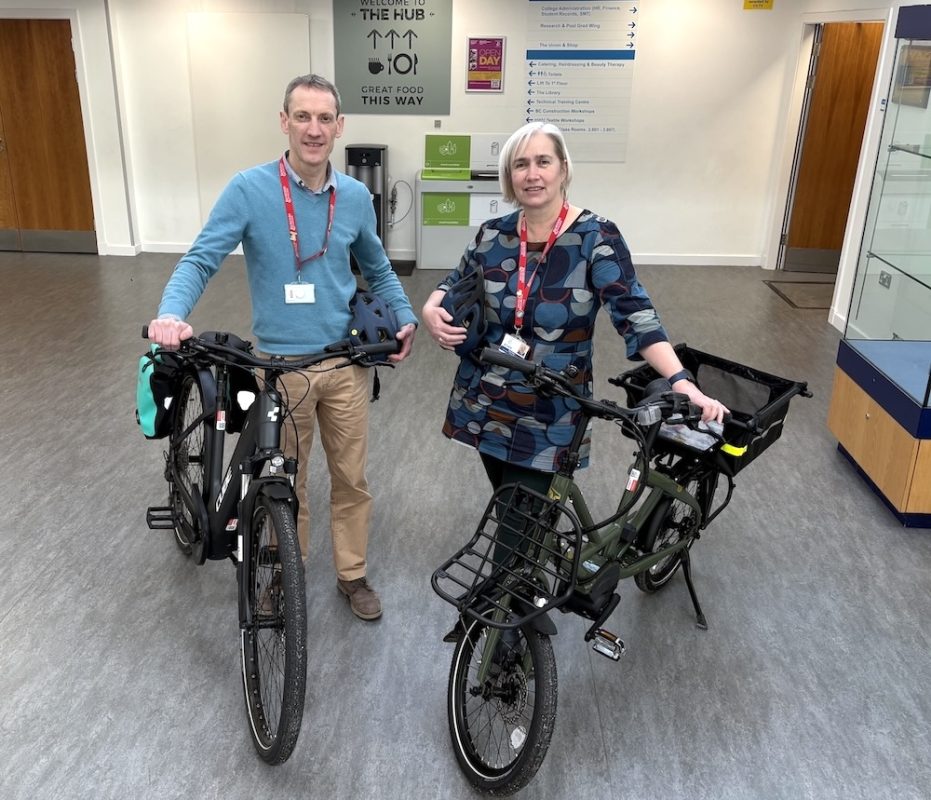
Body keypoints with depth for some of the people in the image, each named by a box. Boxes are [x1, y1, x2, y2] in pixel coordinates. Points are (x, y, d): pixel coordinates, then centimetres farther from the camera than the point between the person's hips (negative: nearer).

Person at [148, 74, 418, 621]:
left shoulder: (356, 197, 0)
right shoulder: (249, 189, -10)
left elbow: (378, 270, 15)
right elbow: (201, 260, -12)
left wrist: (406, 318, 0)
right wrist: (172, 314, -31)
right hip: (280, 365, -2)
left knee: (352, 478, 12)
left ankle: (353, 574, 33)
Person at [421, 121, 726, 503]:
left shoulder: (596, 237, -14)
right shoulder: (493, 234, -1)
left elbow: (636, 316, -22)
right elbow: (454, 284, 15)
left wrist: (681, 383, -35)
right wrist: (431, 311, -8)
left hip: (550, 421, -4)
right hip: (484, 404, 4)